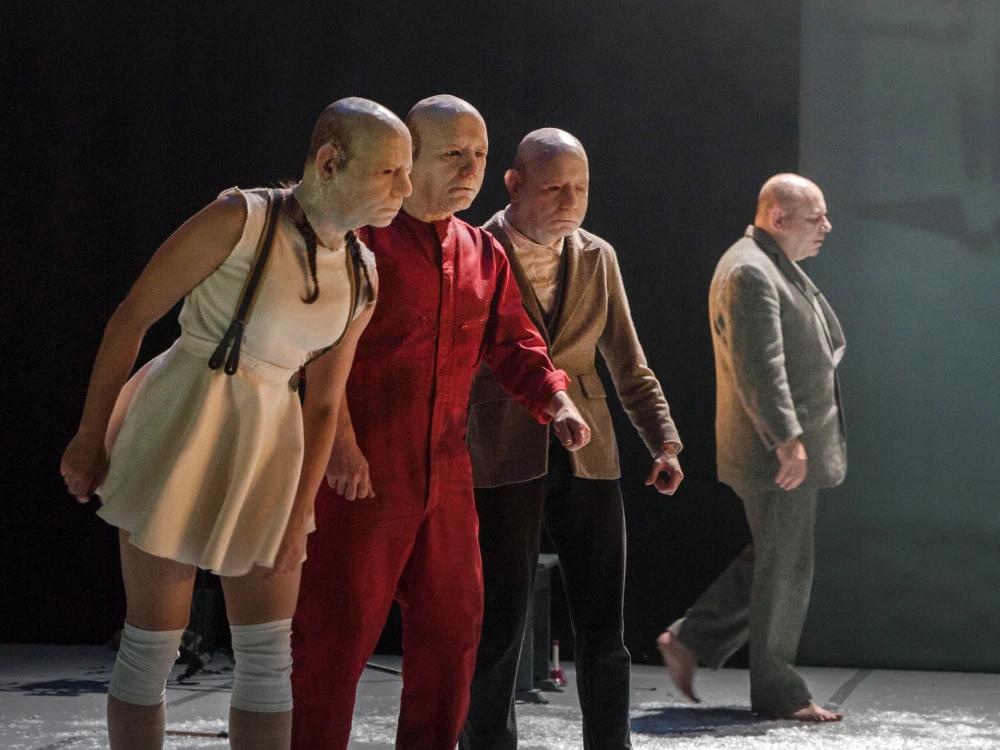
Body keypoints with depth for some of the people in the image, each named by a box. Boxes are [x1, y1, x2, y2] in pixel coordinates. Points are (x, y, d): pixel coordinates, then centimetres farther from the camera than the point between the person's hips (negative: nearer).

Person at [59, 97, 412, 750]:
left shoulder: (362, 278, 4)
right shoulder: (241, 218, -14)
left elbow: (323, 403, 6)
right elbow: (132, 317, -9)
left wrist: (298, 520, 2)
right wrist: (91, 437, -6)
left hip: (270, 445, 6)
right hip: (182, 431, -5)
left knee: (270, 656, 5)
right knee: (153, 644, 0)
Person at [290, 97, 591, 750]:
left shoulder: (484, 255, 14)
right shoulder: (364, 237, -7)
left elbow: (513, 343, 15)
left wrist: (555, 402, -4)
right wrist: (340, 440, -20)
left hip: (447, 475, 7)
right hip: (361, 473, -7)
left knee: (453, 626, 12)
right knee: (338, 630, -3)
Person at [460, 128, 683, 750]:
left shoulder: (598, 258, 11)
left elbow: (630, 365, 15)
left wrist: (665, 442, 3)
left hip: (587, 458, 4)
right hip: (502, 461, -4)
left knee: (603, 629, 5)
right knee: (499, 627, -2)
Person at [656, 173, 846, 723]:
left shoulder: (775, 268, 17)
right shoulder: (749, 272, -18)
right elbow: (760, 366, -25)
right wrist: (788, 440, -29)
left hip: (791, 448, 11)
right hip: (777, 452, -11)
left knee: (772, 561, 17)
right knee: (784, 568, -2)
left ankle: (690, 640, 21)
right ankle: (777, 693, 8)